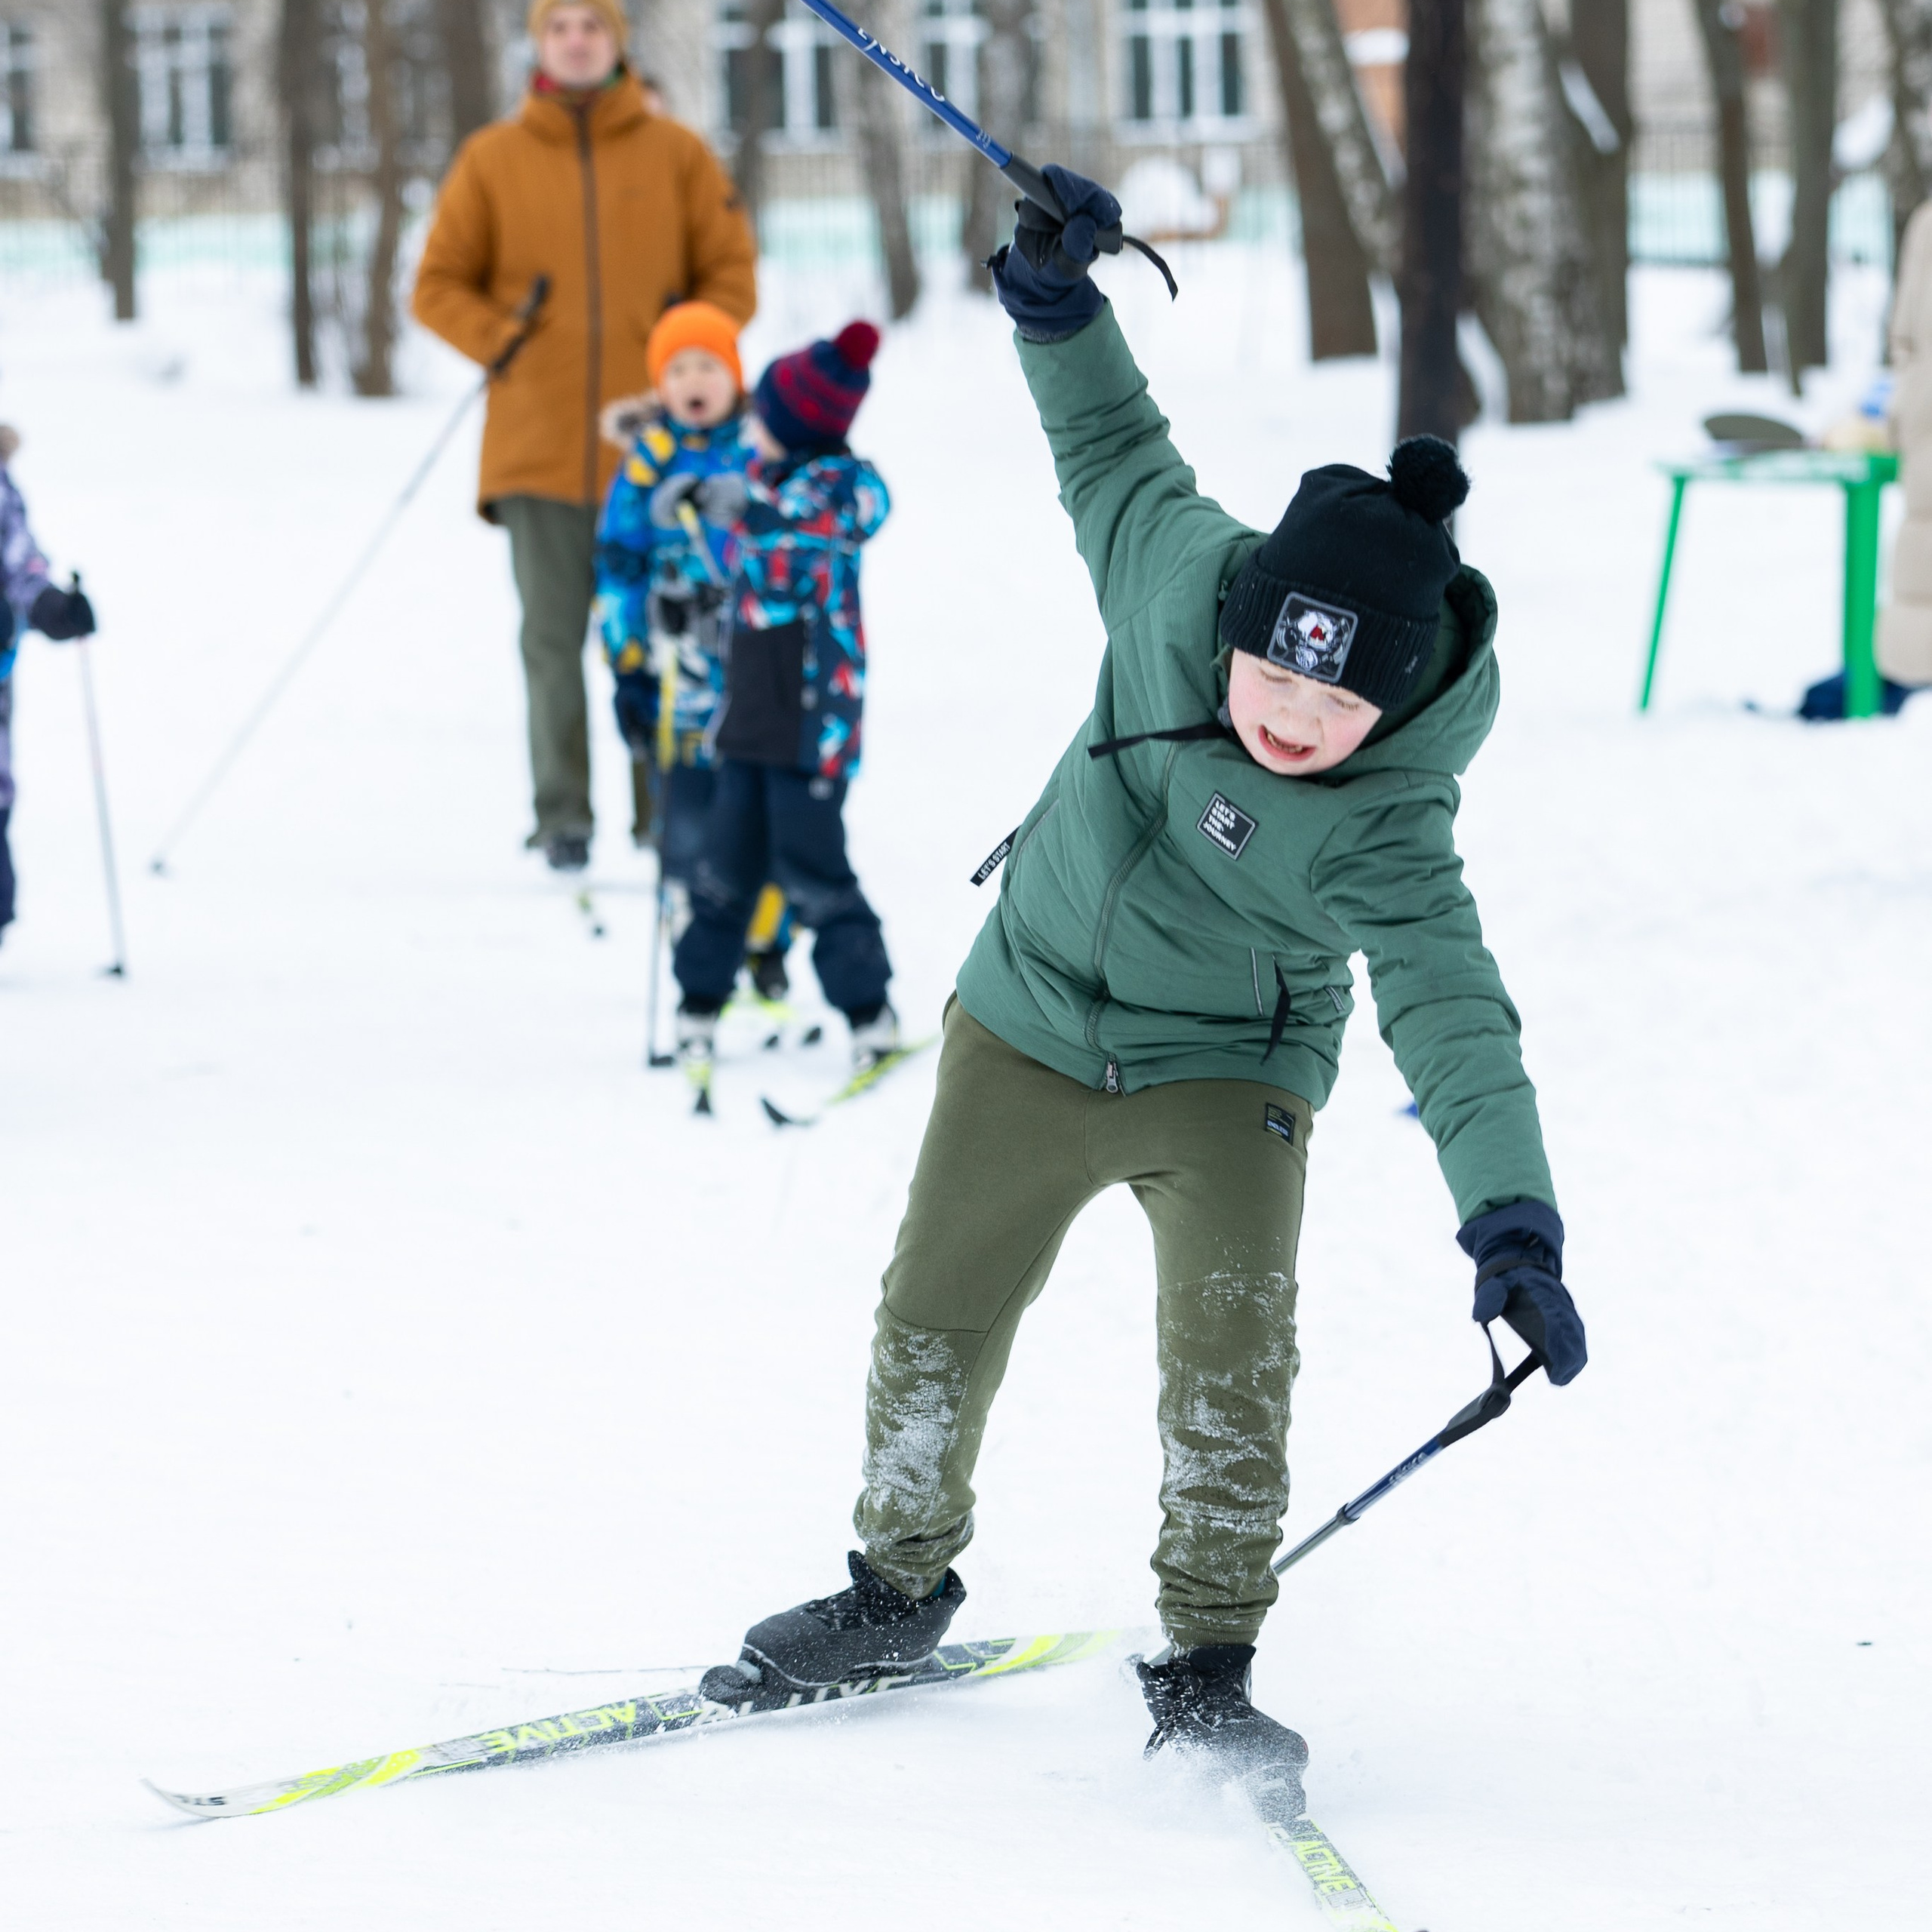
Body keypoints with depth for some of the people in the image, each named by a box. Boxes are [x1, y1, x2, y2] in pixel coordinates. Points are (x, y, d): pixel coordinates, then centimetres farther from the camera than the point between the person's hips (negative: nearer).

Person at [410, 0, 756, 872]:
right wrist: (503, 345, -4)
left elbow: (730, 276, 10)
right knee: (553, 637, -5)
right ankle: (563, 818, -1)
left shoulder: (677, 155, 7)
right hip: (538, 445, 0)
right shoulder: (491, 160, 6)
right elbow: (439, 287, 10)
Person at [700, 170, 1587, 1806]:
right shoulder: (1184, 579, -20)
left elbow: (1453, 1018, -37)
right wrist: (1056, 299, -10)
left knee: (1231, 1340, -21)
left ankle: (1208, 1660, -6)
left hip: (1226, 1075, -4)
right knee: (936, 1322, 11)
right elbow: (1118, 456, 0)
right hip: (1031, 1024, 4)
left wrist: (1511, 1216, -50)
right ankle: (902, 1582, 35)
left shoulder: (1383, 833, -30)